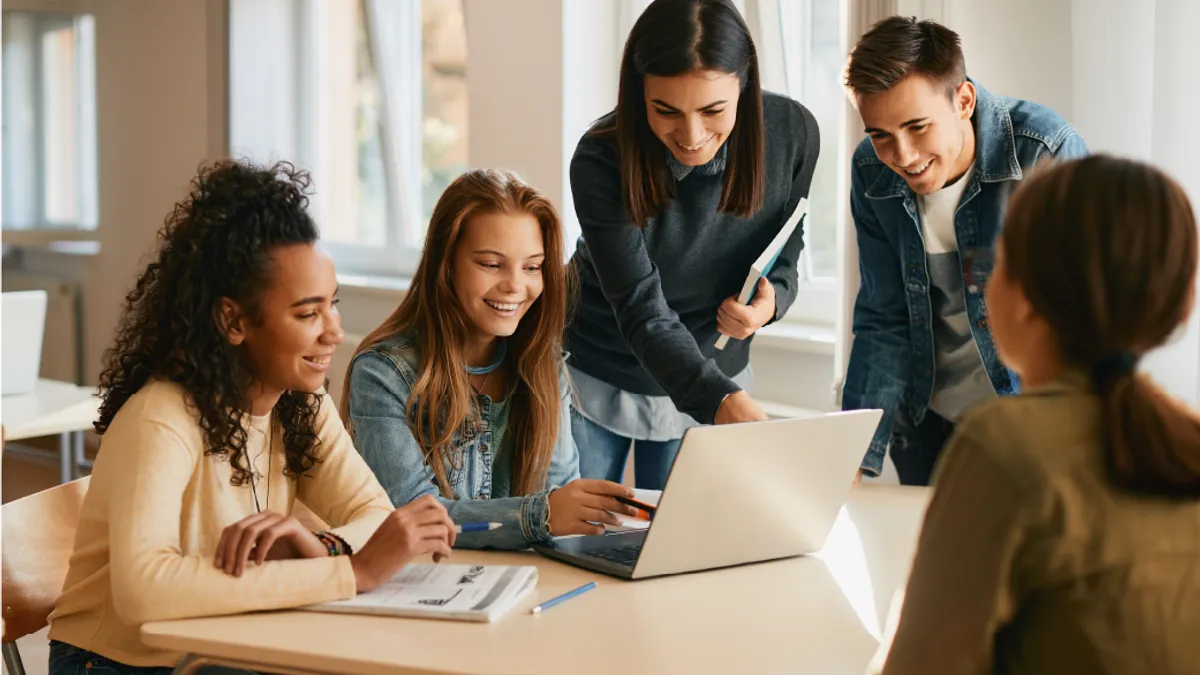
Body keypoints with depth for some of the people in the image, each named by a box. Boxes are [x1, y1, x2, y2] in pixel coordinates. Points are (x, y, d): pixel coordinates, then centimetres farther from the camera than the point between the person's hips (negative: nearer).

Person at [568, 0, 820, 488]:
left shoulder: (792, 133, -19)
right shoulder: (603, 161, -28)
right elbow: (642, 311, -32)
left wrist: (772, 298, -23)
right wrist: (722, 402, -47)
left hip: (714, 372, 2)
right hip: (596, 377, -2)